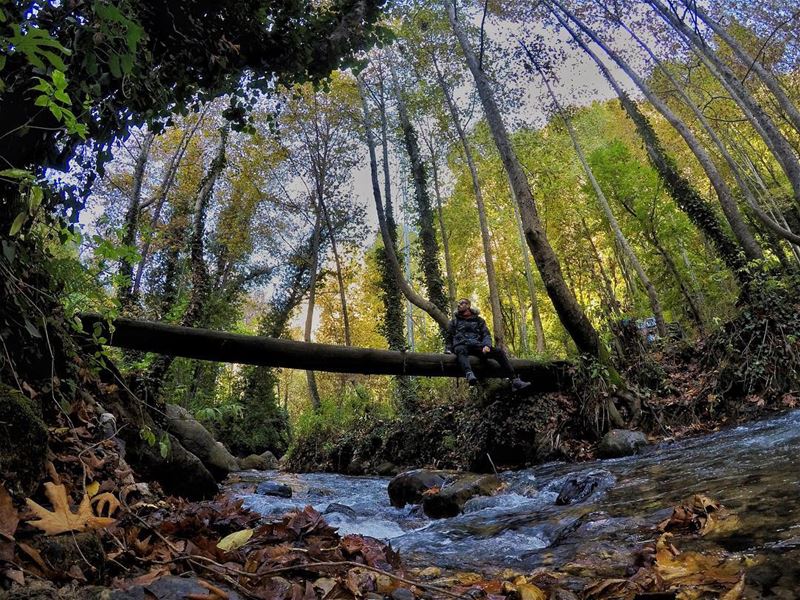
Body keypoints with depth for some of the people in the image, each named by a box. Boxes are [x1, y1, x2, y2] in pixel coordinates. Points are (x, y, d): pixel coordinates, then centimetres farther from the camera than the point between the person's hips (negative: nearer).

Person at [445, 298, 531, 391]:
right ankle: (469, 375, -68)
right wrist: (448, 350, 3)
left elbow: (486, 334, 12)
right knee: (461, 350, -41)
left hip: (476, 345, 2)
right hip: (461, 345, -2)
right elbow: (449, 337, 21)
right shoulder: (455, 321, 22)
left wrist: (487, 345, -9)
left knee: (499, 352, -20)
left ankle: (515, 381, -25)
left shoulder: (478, 320, 21)